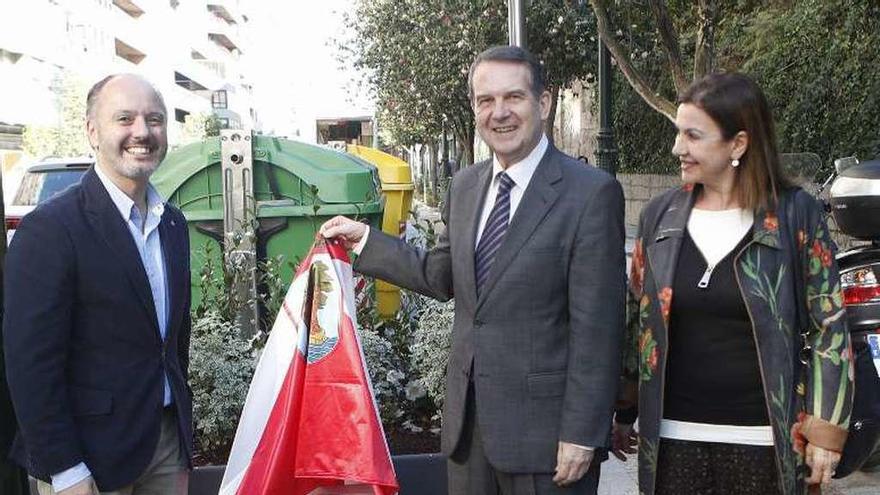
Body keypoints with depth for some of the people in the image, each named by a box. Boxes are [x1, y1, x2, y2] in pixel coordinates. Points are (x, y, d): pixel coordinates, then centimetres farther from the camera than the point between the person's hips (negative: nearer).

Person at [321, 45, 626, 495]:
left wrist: (581, 435, -15)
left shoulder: (591, 193, -13)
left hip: (543, 422, -6)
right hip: (468, 416, 6)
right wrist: (365, 239, 14)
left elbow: (597, 327, -15)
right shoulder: (465, 185, 8)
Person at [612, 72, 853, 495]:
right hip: (672, 438, 3)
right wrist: (623, 414, 11)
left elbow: (827, 328, -2)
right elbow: (635, 320, 11)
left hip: (763, 443, -2)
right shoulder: (660, 215, 4)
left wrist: (825, 429, -6)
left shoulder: (795, 214, -4)